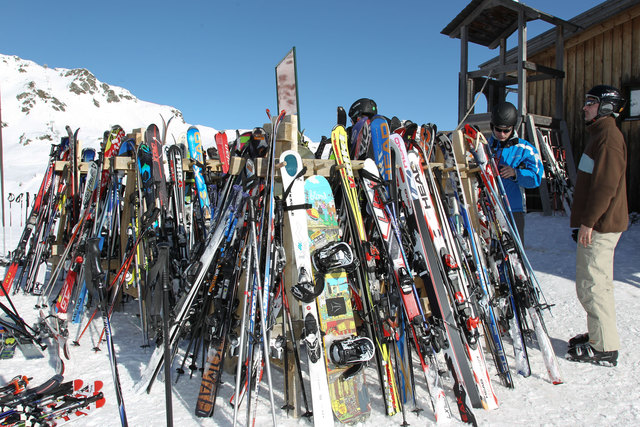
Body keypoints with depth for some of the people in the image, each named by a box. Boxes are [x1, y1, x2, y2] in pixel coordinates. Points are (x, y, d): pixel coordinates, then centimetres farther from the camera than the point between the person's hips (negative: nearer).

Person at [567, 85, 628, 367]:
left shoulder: (609, 136, -13)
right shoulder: (600, 134, 19)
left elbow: (606, 185, -22)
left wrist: (588, 221, -22)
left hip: (600, 226, -11)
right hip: (598, 224, 11)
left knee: (592, 285, -6)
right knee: (597, 282, 17)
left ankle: (604, 349, 4)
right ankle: (599, 336, 29)